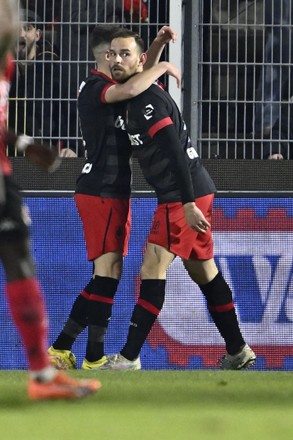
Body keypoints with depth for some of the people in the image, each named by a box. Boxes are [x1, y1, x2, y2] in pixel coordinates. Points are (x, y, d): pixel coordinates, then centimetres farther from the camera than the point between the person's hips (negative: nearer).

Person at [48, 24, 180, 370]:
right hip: (101, 194, -10)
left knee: (109, 275, 11)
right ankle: (95, 358, -10)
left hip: (112, 193, 10)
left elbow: (139, 77, 31)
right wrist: (163, 67, -18)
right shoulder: (94, 88, -15)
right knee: (107, 273, -11)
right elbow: (132, 89, -35)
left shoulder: (107, 88, 15)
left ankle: (61, 349, 12)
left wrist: (158, 44, 13)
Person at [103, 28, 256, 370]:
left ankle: (128, 358, -12)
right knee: (203, 271, 16)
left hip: (184, 197, -10)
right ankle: (238, 351, 22)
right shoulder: (138, 98, 15)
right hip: (195, 193, 10)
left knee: (152, 269, -11)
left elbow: (175, 152, -23)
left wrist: (188, 203, -27)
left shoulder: (147, 101, -16)